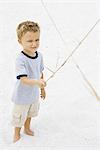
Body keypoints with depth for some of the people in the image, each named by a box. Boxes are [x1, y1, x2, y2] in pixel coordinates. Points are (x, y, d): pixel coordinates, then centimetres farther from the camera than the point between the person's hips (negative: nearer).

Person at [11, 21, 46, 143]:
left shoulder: (39, 55, -9)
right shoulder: (20, 59, -31)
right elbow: (23, 79, -38)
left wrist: (42, 88, 13)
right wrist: (37, 82, -54)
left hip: (34, 93, 6)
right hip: (22, 96, -6)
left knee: (30, 112, 29)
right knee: (19, 116, 15)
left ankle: (27, 128, 56)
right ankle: (17, 134, 41)